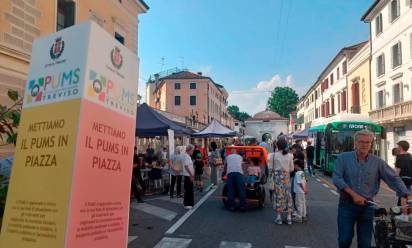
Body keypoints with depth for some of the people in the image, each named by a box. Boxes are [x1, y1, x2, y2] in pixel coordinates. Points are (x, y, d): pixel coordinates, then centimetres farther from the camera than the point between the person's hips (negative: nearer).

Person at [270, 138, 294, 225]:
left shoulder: (274, 155, -6)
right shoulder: (290, 155, 1)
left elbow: (270, 168, -4)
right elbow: (292, 169, 5)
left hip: (277, 176, -2)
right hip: (286, 176, 2)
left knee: (278, 195, 4)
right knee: (288, 195, 10)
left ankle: (278, 217, 8)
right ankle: (289, 217, 14)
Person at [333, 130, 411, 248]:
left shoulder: (377, 162, 1)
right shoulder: (344, 158, -4)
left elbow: (394, 178, -1)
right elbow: (337, 178, -11)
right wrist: (353, 194, -19)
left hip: (367, 205, 2)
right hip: (347, 204, -2)